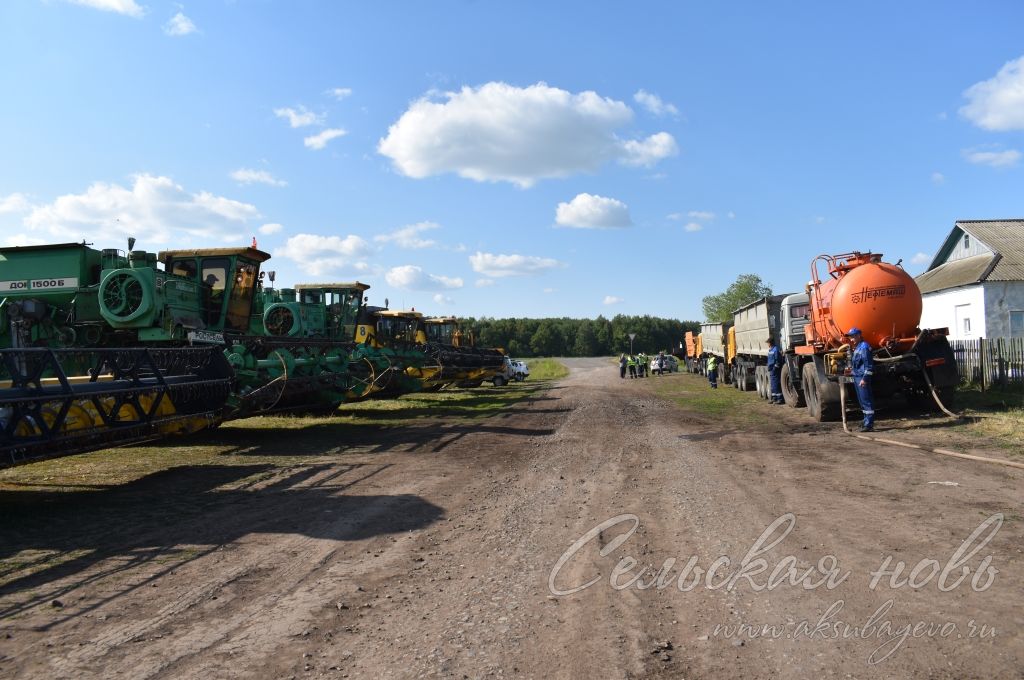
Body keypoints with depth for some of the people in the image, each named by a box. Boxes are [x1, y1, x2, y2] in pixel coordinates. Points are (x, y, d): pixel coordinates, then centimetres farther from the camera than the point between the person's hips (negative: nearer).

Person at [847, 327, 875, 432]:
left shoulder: (864, 347, -14)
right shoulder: (857, 347, 17)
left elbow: (869, 364, -19)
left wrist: (865, 378, -23)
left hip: (863, 377, -10)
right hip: (857, 376, 11)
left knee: (866, 400, -10)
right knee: (862, 400, 16)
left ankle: (869, 424, -10)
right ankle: (867, 420, 24)